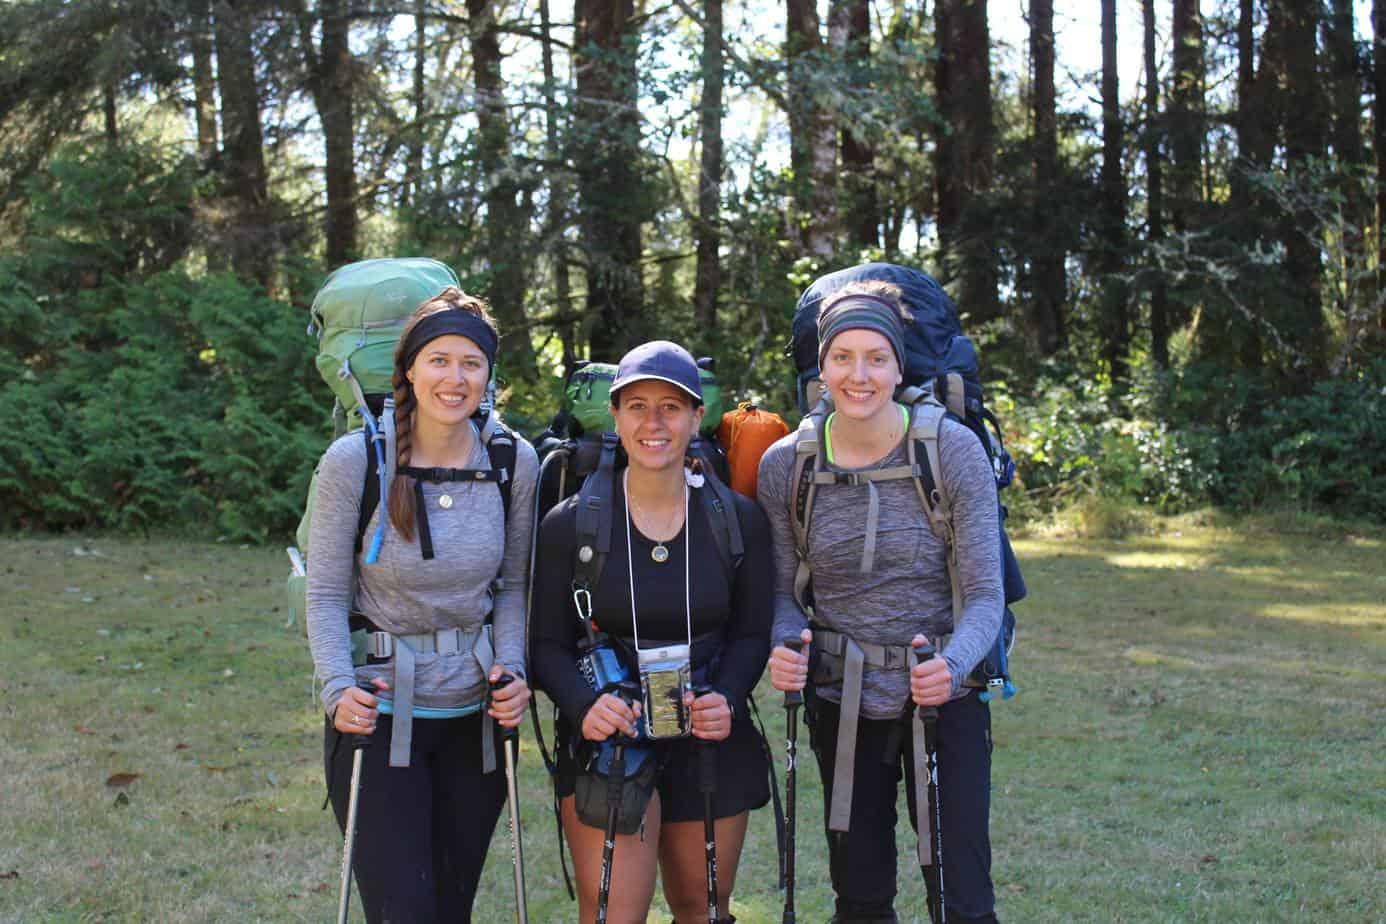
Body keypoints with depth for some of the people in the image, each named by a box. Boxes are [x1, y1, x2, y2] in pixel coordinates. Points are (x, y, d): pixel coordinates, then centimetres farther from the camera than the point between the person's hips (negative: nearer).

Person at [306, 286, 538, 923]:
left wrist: (513, 669, -7)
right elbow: (326, 593, -6)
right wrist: (338, 689, -18)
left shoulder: (515, 463, -2)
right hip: (379, 710, -3)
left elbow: (513, 585, 7)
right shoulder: (353, 461, -11)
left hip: (475, 717, 3)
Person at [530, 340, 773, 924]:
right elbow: (547, 644, -3)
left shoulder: (738, 520, -2)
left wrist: (726, 700, -14)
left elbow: (751, 634, 5)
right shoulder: (570, 524, -7)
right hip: (606, 740, -2)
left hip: (711, 742, 2)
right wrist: (584, 705, -22)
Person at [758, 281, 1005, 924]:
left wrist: (955, 665, -31)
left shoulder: (953, 450, -11)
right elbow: (782, 592, 4)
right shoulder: (783, 467, -4)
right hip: (841, 704, 2)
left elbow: (986, 593, -12)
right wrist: (786, 646, -18)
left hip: (944, 700, -2)